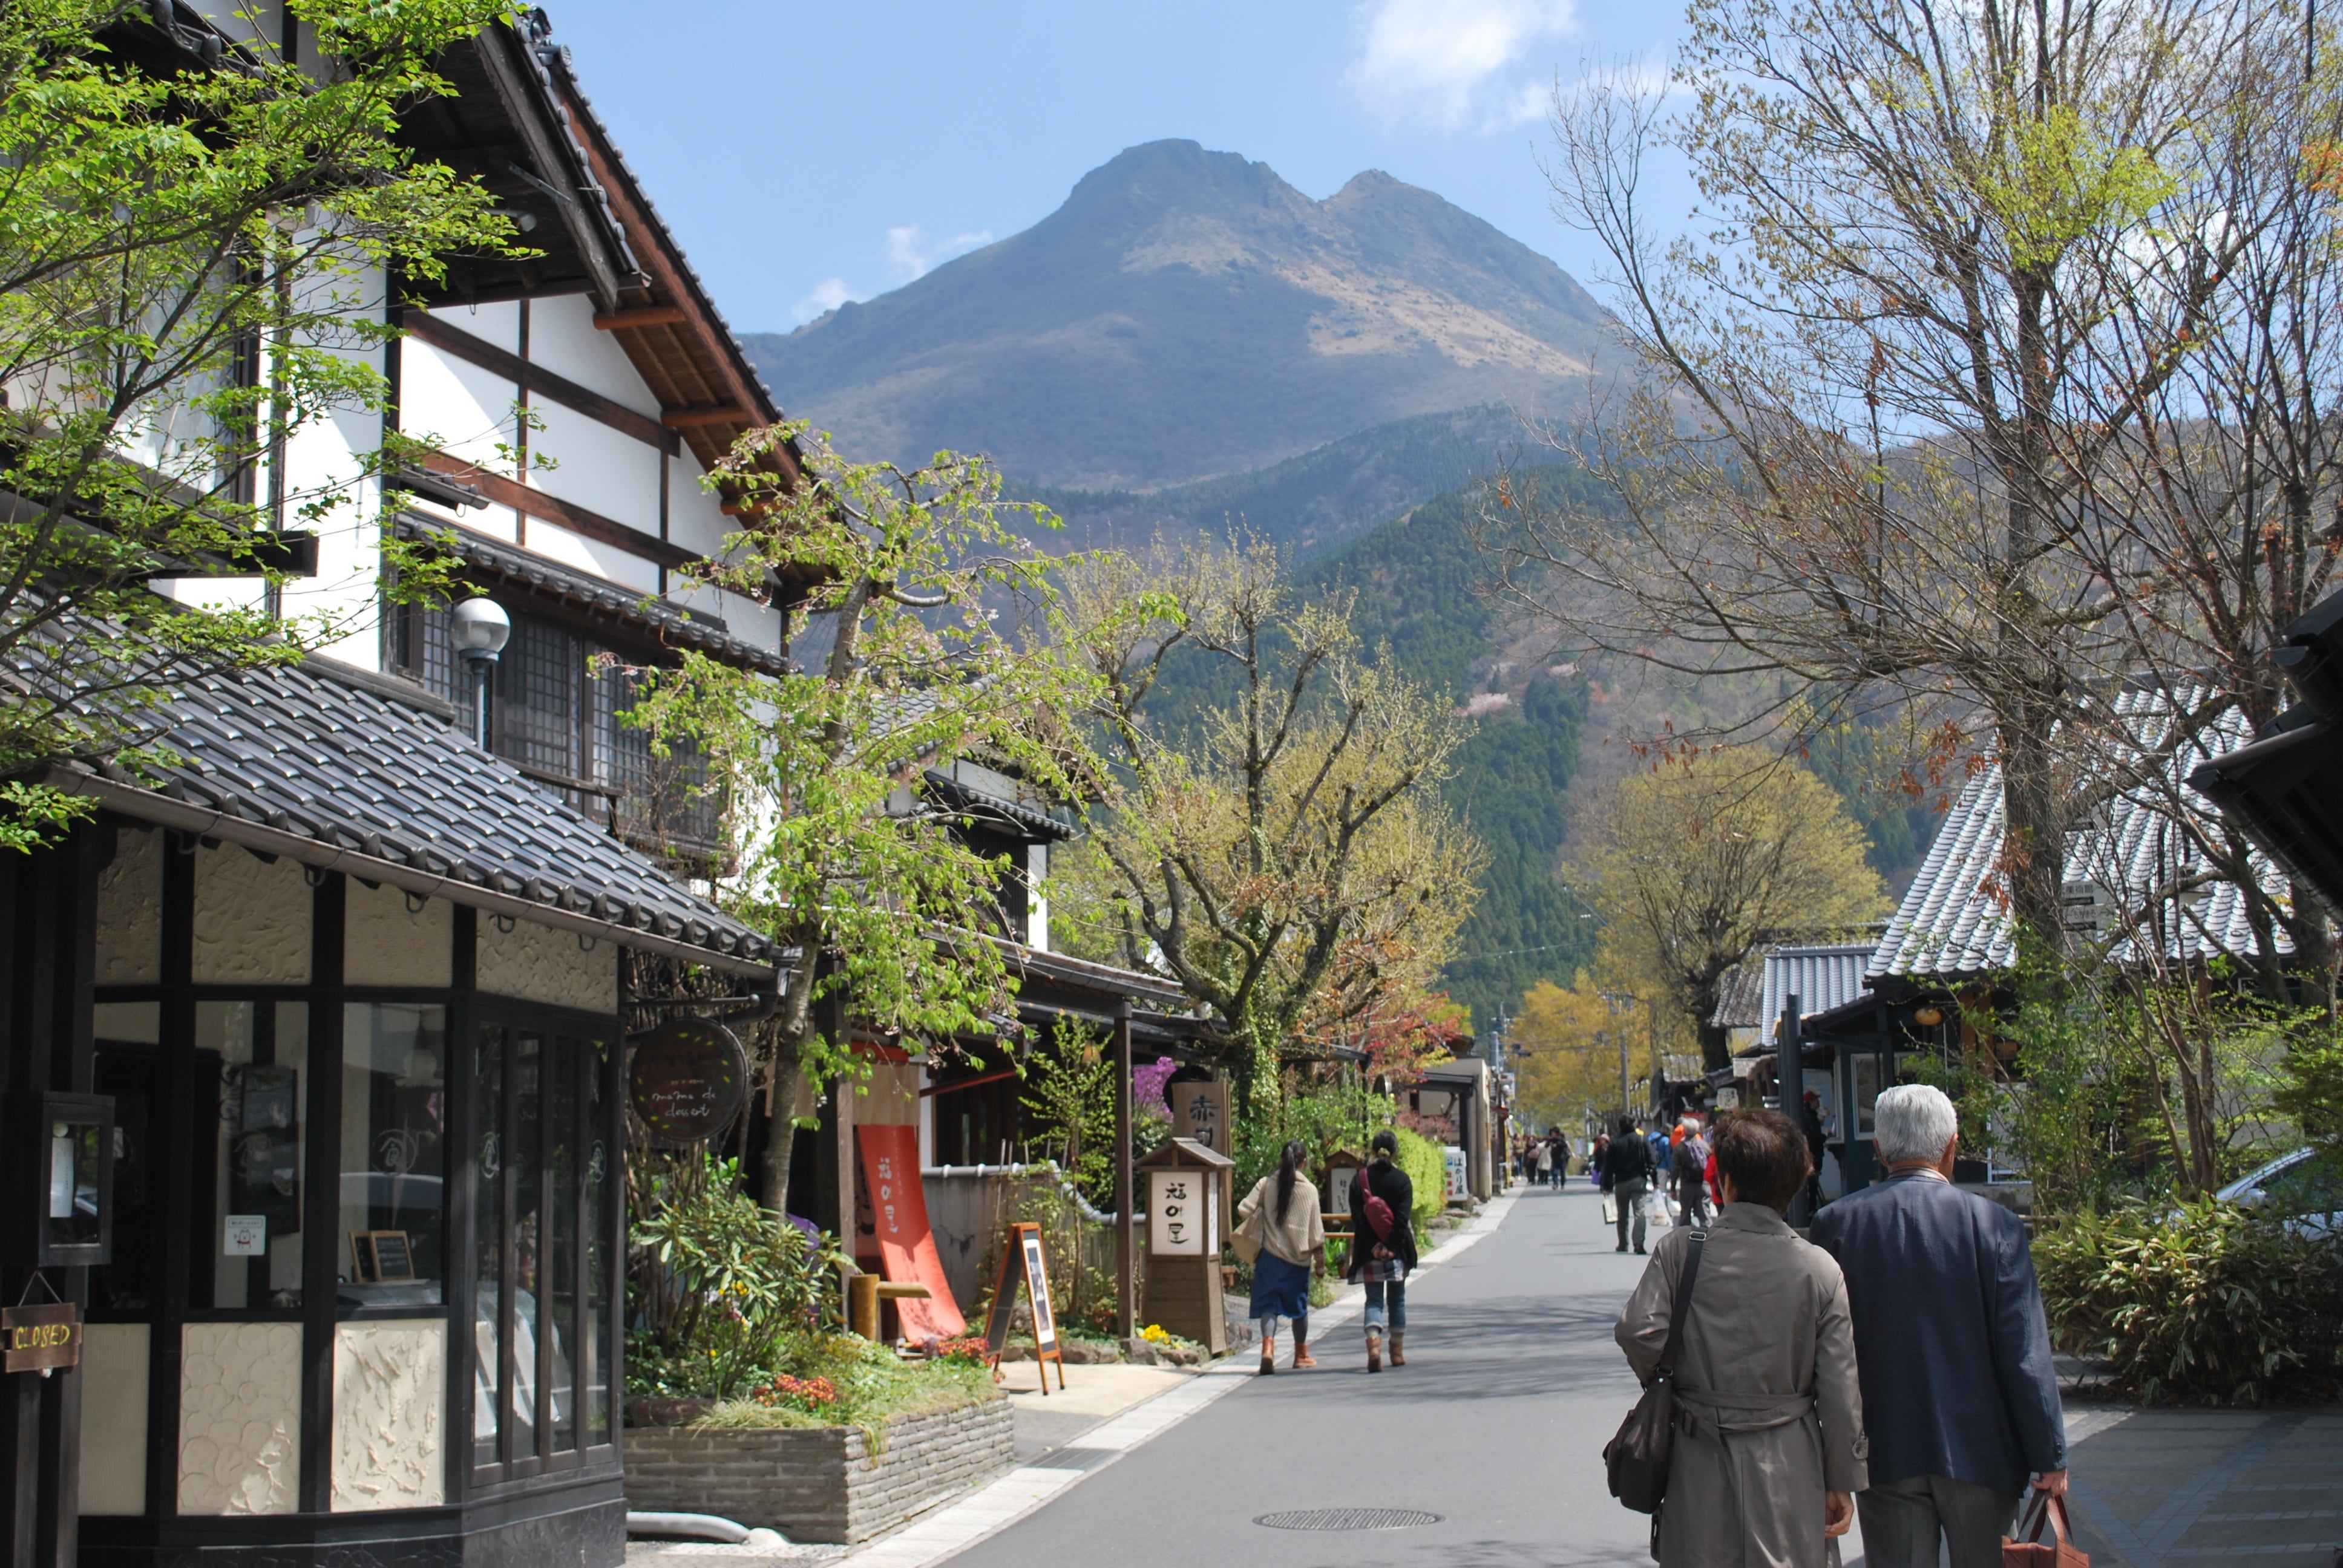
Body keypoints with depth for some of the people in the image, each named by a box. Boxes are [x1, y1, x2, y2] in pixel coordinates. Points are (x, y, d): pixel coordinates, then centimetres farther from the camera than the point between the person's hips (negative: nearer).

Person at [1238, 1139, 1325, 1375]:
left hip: (1270, 1254, 0)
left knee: (1268, 1304, 0)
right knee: (1299, 1304, 15)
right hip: (1298, 1257, 0)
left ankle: (1268, 1347, -23)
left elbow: (1243, 1211, -8)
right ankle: (1301, 1355, 26)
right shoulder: (1309, 1189, -3)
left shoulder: (1266, 1185, -2)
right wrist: (1320, 1257, 11)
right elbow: (1316, 1230, 0)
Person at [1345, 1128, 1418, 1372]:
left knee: (1374, 1300, 3)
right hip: (1396, 1251, 0)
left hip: (1369, 1252, 0)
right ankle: (1397, 1351, 20)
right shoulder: (1402, 1179, -4)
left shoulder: (1360, 1180, 0)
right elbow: (1403, 1218, -13)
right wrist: (1392, 1248, -14)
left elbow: (1357, 1218, -7)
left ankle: (1373, 1345, -20)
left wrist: (1372, 1247, -10)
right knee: (1397, 1300, 14)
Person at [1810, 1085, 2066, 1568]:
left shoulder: (1836, 1223, -4)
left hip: (1885, 1455, 1)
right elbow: (2026, 1354, -8)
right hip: (1980, 1451, -1)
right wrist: (2049, 1455, 0)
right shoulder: (1994, 1225, -8)